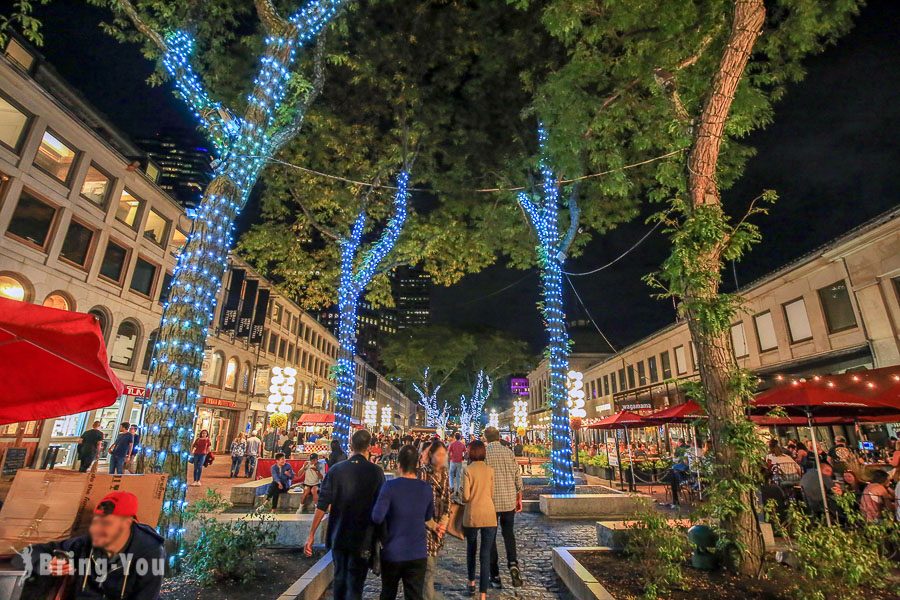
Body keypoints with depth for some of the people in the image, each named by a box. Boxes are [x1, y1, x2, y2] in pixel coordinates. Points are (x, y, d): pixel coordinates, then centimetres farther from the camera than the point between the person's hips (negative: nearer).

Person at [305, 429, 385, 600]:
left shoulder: (336, 470, -8)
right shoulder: (376, 471, -10)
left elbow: (322, 506, -9)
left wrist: (311, 534, -1)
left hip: (338, 536, 2)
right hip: (363, 537, -2)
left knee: (339, 578, 22)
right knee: (354, 584, 6)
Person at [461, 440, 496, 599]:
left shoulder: (468, 470, -10)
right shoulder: (490, 470, -1)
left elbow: (466, 496, -12)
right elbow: (492, 494, 6)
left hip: (472, 515, -1)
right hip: (489, 515, 1)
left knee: (471, 549, 22)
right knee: (486, 553, 5)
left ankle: (471, 583, 36)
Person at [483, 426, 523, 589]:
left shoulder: (484, 453, -9)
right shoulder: (509, 452, 1)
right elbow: (517, 476, 4)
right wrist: (519, 498, 14)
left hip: (491, 501, -3)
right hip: (509, 500, 3)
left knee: (490, 537, 11)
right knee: (509, 534, 17)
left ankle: (495, 576, 14)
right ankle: (513, 563, -4)